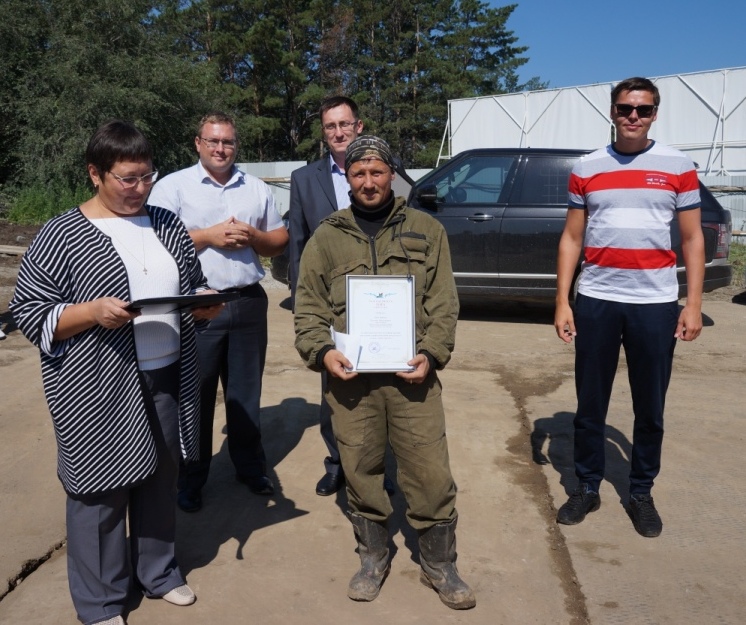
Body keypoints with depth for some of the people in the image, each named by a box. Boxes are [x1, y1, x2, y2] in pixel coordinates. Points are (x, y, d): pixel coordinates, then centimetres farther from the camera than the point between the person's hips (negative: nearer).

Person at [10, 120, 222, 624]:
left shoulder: (168, 225, 9)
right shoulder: (61, 236, -6)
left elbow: (192, 286, 19)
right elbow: (30, 315, -6)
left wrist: (204, 303, -4)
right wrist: (94, 312, -22)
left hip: (168, 380, 5)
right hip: (98, 390, -4)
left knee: (161, 481, 17)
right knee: (101, 492, 6)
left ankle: (158, 571, 39)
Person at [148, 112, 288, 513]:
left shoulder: (258, 189, 12)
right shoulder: (173, 186, 0)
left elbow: (279, 241, 14)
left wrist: (253, 236, -6)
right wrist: (209, 236, -15)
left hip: (248, 302, 4)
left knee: (246, 393, 13)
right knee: (195, 396, 5)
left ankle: (251, 468, 29)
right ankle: (190, 480, 19)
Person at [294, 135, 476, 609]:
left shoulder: (426, 230, 7)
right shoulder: (327, 238, 9)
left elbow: (443, 303, 4)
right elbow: (308, 307, 8)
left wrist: (431, 354, -10)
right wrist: (322, 350, -10)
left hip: (412, 375, -1)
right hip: (350, 378, 1)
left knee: (431, 475, 2)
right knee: (361, 473, 12)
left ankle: (440, 565, 24)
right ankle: (373, 559, 34)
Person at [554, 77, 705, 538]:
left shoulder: (679, 167, 2)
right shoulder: (587, 169, 5)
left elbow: (693, 239, 4)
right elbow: (572, 238, 7)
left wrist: (694, 305, -3)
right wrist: (562, 302, 1)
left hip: (656, 303, 0)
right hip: (596, 301, 1)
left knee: (650, 409, 9)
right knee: (590, 405, 9)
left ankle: (641, 493, 27)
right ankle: (588, 487, 26)